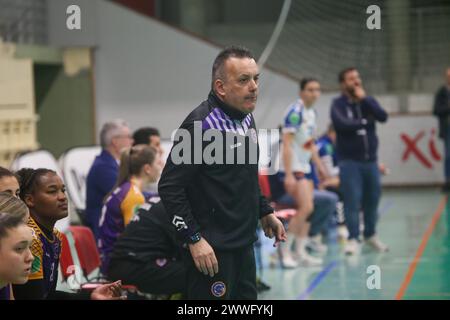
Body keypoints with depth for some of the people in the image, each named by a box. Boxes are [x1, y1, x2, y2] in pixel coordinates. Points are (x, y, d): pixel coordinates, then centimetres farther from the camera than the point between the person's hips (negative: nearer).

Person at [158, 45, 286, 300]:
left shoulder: (247, 118, 11)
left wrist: (265, 212, 21)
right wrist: (194, 238, -20)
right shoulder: (201, 124, -17)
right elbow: (169, 187, -19)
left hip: (244, 245, 9)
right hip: (212, 249, -9)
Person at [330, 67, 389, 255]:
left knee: (372, 198, 8)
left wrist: (364, 99, -13)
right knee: (352, 200, -6)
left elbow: (383, 117, -8)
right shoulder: (338, 104, -3)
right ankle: (353, 239, 1)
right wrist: (364, 122, -8)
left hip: (370, 160, 4)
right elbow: (341, 124, -21)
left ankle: (370, 235, 23)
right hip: (349, 160, -4)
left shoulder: (368, 101, 9)